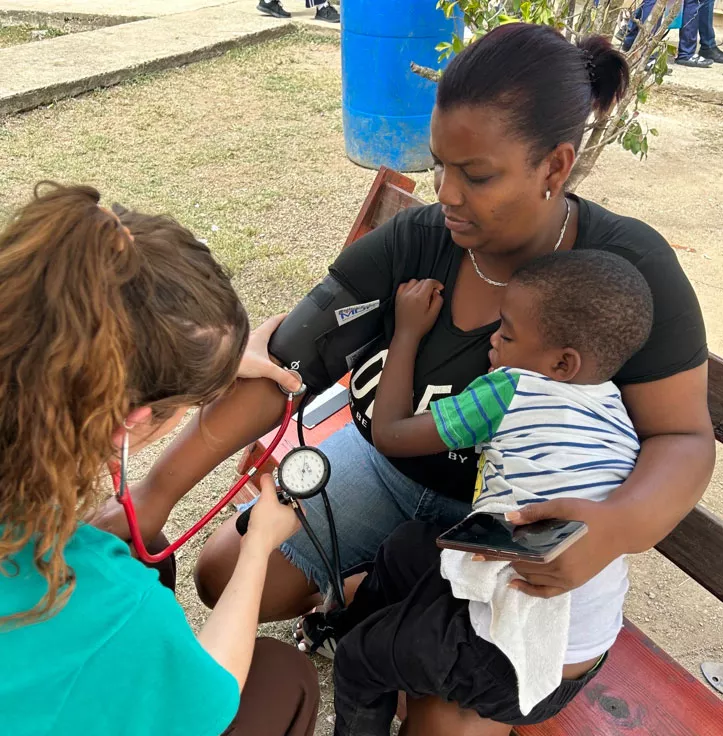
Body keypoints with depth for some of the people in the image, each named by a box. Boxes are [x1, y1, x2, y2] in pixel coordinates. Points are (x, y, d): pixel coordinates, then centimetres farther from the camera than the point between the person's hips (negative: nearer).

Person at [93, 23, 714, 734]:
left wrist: (619, 525, -39)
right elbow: (281, 365, -19)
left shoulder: (630, 269, -20)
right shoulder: (408, 243, -16)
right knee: (225, 575, -1)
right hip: (388, 469, 3)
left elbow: (683, 437, -16)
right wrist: (156, 491, -24)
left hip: (518, 520, -2)